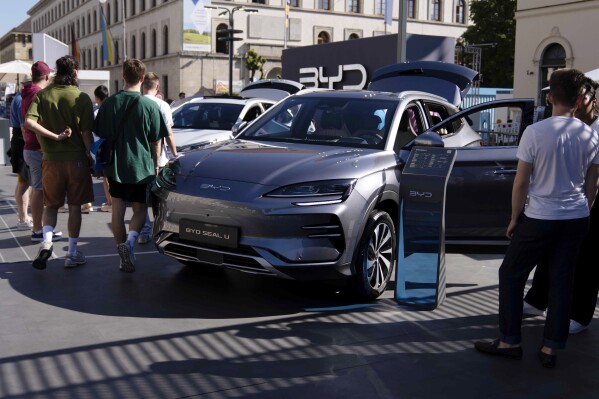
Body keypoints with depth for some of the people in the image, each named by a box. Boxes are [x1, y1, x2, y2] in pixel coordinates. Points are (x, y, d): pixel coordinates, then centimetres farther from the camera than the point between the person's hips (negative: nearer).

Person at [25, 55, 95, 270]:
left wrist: (55, 136, -11)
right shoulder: (82, 98, -8)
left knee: (51, 205, 16)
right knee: (74, 206, 9)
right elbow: (86, 133, -10)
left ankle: (46, 241, -7)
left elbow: (29, 122, -15)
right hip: (76, 159, -2)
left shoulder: (42, 95, 0)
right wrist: (91, 155, 5)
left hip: (51, 160, 2)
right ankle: (72, 253, 14)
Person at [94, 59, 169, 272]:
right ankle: (130, 239, -15)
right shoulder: (150, 106, -9)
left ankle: (123, 250, 14)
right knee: (140, 209, 10)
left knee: (118, 211, 11)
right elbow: (156, 142, -4)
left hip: (115, 166, 2)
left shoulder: (108, 103, -1)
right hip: (141, 168, -2)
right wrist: (156, 165, 9)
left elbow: (101, 135, 6)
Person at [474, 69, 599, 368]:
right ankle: (550, 348, 15)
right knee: (561, 282, 11)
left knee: (511, 275, 9)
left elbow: (520, 183, -9)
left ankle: (509, 342, 13)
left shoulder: (535, 132, -13)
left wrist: (515, 218, 3)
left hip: (540, 219, -5)